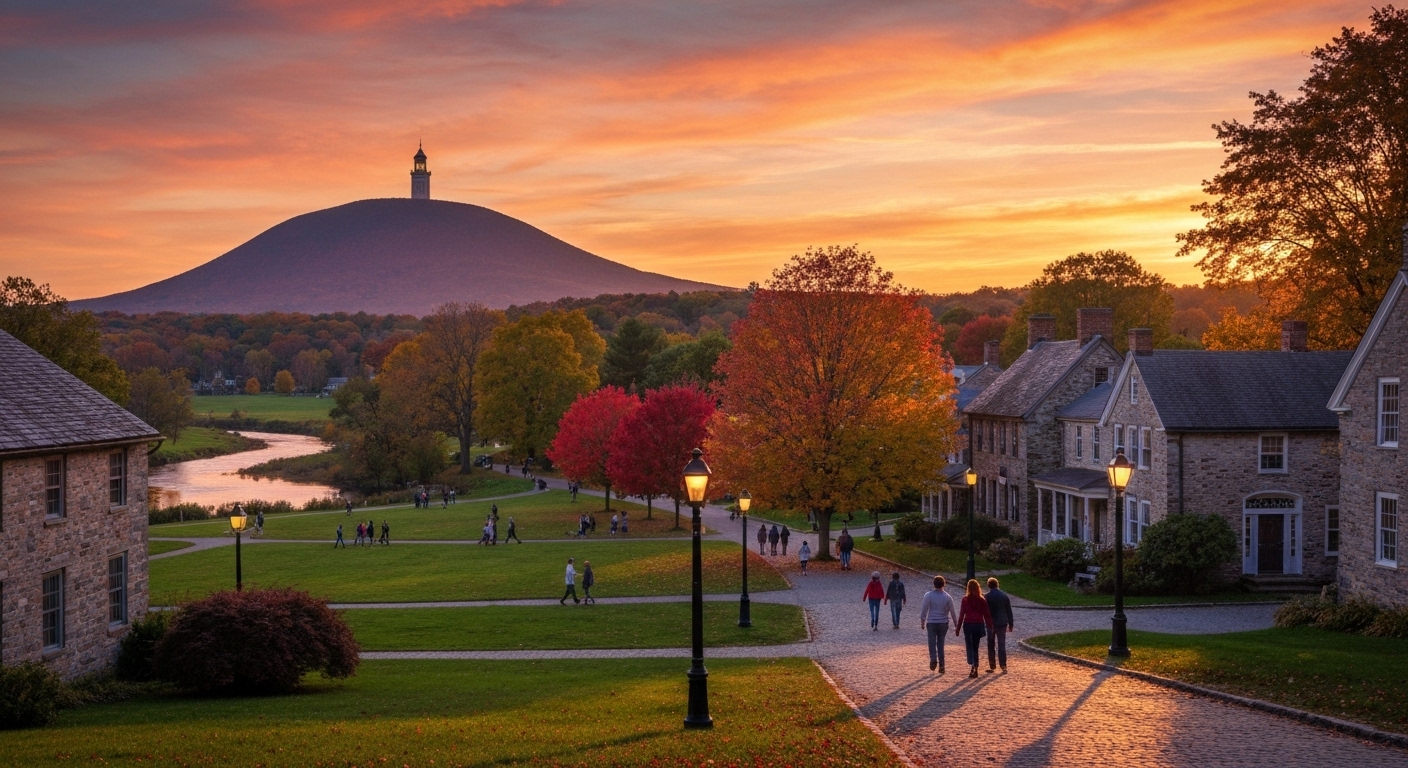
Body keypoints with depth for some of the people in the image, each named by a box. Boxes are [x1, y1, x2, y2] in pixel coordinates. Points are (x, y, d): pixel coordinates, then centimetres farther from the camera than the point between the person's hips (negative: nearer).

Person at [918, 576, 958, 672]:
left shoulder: (928, 595, -7)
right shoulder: (947, 597, -2)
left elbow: (924, 610, -6)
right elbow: (953, 612, 3)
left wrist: (922, 622, 4)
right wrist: (956, 624, 13)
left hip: (931, 623, -2)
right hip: (943, 623, 2)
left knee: (932, 642, 0)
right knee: (940, 644, 11)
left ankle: (933, 659, -25)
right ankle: (941, 665, 9)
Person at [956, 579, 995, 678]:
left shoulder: (965, 599, -5)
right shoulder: (982, 600, 2)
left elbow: (961, 614, -5)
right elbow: (987, 615, 4)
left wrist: (958, 629, 0)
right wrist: (989, 627, 11)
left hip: (968, 625, -2)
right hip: (979, 624, 2)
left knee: (970, 647, 1)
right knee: (975, 647, 14)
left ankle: (971, 665, -21)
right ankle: (975, 669, 13)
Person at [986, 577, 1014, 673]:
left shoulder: (987, 597, -7)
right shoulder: (1004, 595, 3)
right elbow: (1009, 611, 6)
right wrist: (1010, 624, 12)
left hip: (991, 624, -2)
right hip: (1002, 623, 2)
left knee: (991, 645, 9)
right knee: (1002, 645, 3)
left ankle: (992, 666, 10)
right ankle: (1003, 666, -5)